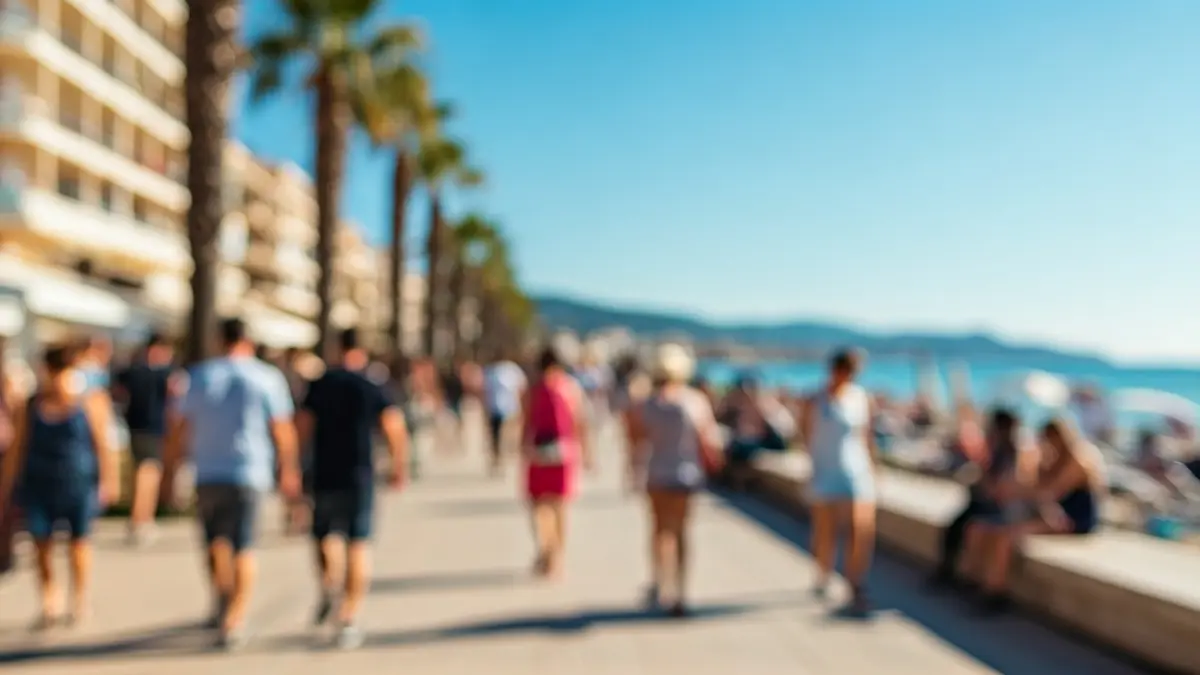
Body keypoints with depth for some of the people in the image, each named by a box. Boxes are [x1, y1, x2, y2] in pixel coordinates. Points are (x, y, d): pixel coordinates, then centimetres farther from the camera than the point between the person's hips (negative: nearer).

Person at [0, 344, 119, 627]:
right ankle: (50, 604, 16)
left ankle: (79, 603, 18)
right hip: (39, 485, 3)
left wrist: (108, 480, -15)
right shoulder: (32, 405, 4)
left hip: (79, 485, -3)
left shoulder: (90, 402, -4)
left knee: (79, 543, 4)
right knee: (41, 545, 1)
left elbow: (103, 443, -8)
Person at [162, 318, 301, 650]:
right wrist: (289, 472, 10)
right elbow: (282, 430, -1)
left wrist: (169, 466, 14)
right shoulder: (268, 377, -1)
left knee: (216, 540, 21)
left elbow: (179, 428, 5)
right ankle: (234, 620, -4)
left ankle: (224, 604, 25)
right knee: (243, 548, 2)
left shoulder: (198, 376, 5)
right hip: (250, 473, -2)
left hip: (208, 474, 2)